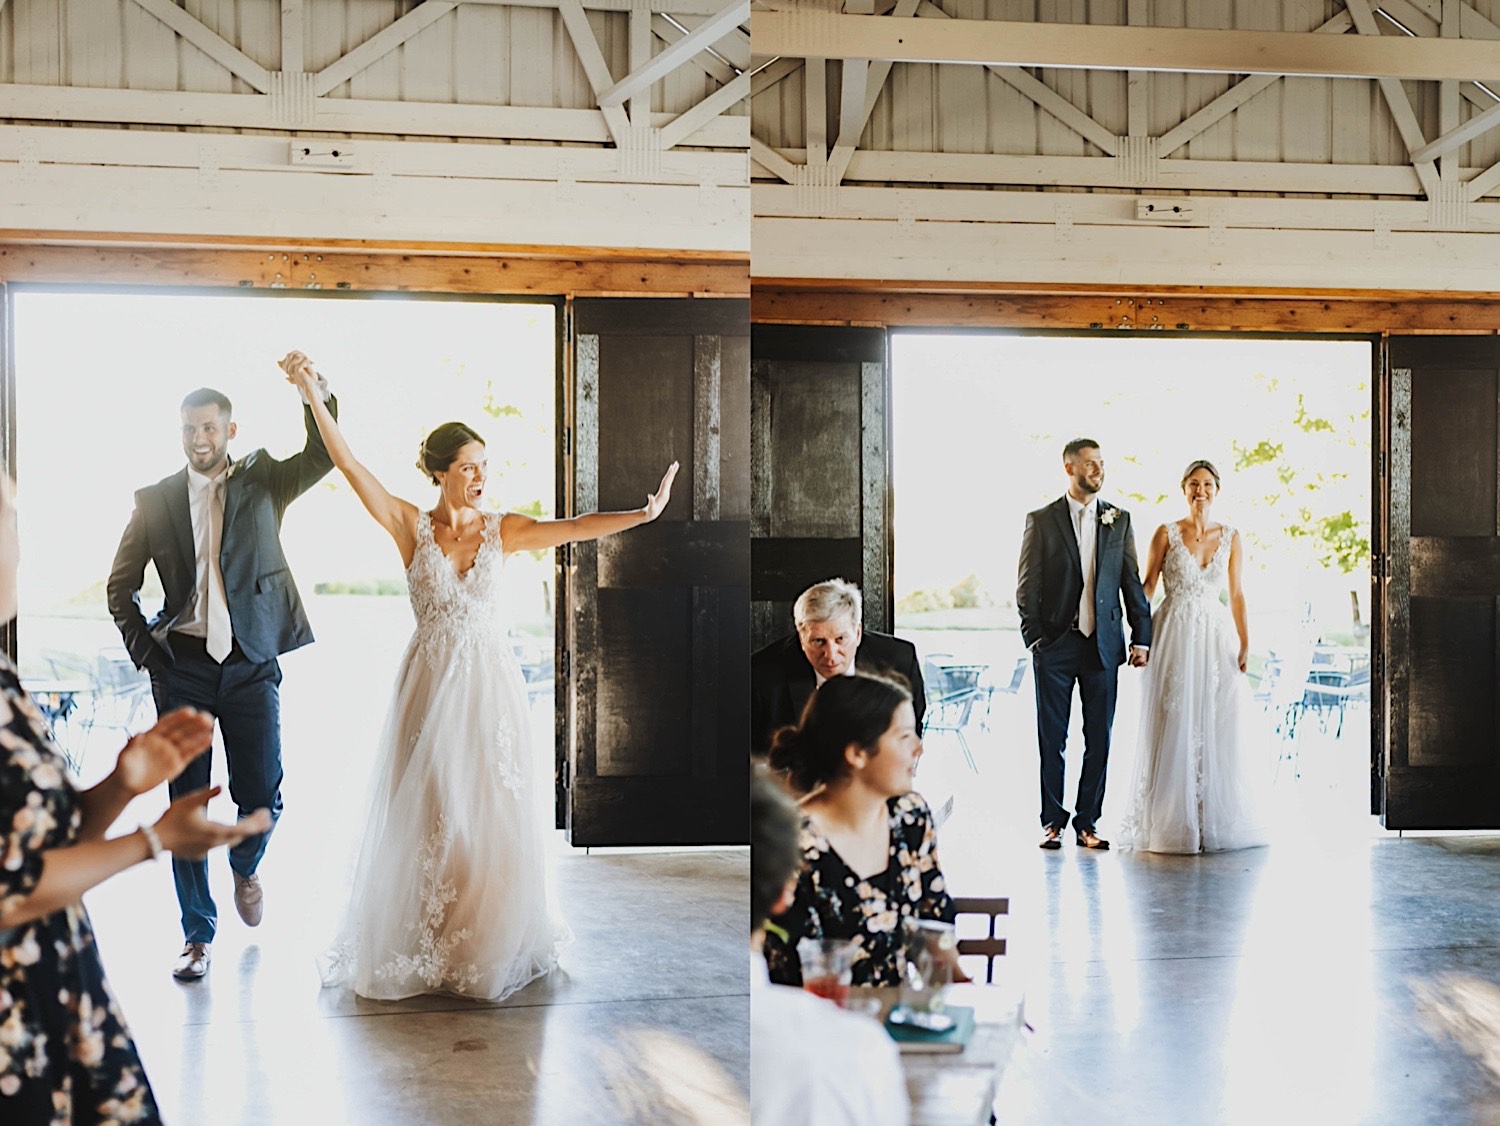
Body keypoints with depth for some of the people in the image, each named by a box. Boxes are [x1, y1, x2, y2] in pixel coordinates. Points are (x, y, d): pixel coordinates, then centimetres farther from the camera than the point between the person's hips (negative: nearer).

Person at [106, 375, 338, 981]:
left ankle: (245, 866, 35)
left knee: (261, 796, 0)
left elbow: (323, 455, -11)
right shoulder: (155, 500, 6)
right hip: (182, 667, 0)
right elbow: (121, 586, 12)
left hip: (251, 664, 0)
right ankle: (197, 934, 15)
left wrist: (314, 390, -25)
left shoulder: (263, 482, 6)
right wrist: (146, 651, 2)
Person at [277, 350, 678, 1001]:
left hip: (491, 683, 1)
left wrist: (644, 513, -23)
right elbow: (350, 466, -10)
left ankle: (492, 942, 22)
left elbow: (575, 529, -10)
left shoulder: (503, 530, 1)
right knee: (428, 812, 5)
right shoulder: (411, 527, -3)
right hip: (432, 683, -1)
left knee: (493, 809, 5)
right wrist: (313, 395, -18)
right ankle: (425, 946, 19)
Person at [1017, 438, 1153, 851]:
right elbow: (1027, 586, 0)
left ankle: (1087, 821, 14)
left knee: (1099, 739, 5)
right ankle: (1052, 822, 13)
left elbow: (1132, 583, 8)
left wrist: (1142, 638, 3)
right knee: (1052, 739, 4)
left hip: (1103, 644, 2)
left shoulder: (1119, 519, 8)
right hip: (1055, 646, -2)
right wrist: (1034, 638, -7)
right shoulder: (1041, 521, 1)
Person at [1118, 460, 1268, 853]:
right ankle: (1172, 821, 7)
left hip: (1216, 638, 2)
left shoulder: (1230, 538, 7)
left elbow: (1236, 594, 9)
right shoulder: (1166, 533, 1)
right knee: (1173, 728, -2)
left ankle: (1216, 820, 11)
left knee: (1218, 729, 1)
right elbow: (1147, 586, 0)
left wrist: (1245, 644, 1)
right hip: (1175, 638, -2)